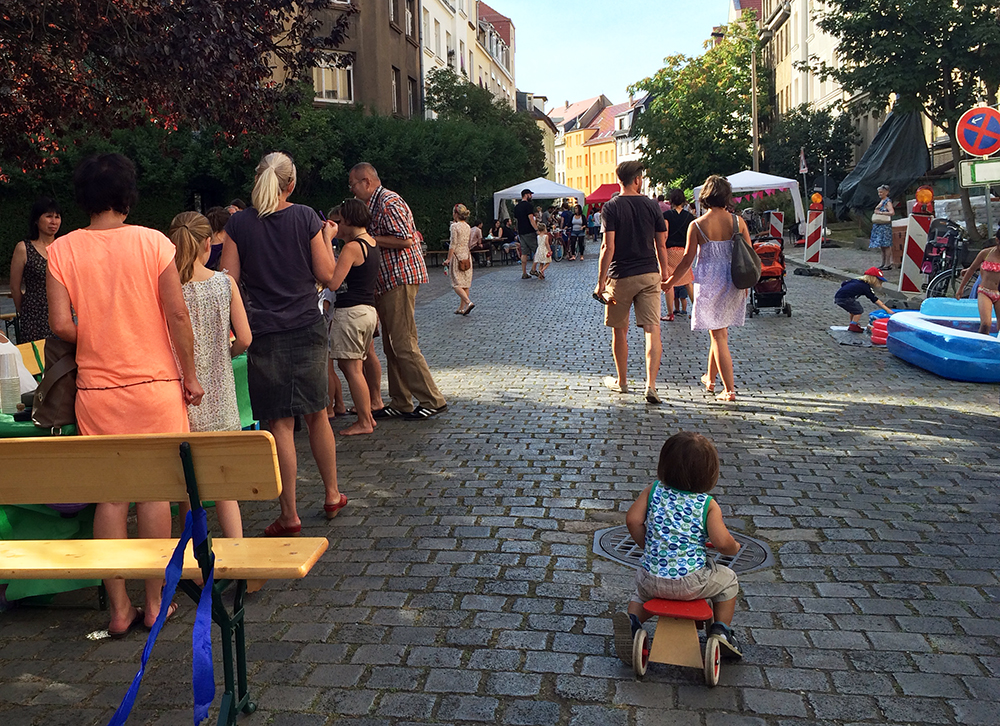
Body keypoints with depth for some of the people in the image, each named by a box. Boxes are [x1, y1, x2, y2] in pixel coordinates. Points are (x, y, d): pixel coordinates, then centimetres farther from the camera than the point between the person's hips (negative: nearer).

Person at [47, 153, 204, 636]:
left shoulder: (61, 250, -2)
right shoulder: (153, 242, -6)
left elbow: (61, 324, -8)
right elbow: (177, 315, -8)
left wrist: (93, 341, 12)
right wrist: (190, 374, 1)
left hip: (96, 390, 2)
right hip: (154, 384, -1)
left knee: (109, 496, 9)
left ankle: (119, 609, 17)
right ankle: (155, 602, 16)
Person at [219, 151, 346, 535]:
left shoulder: (238, 224, -3)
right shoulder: (306, 217, -2)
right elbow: (326, 274, 0)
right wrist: (328, 238, 15)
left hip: (266, 334, -1)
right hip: (308, 329, 1)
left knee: (280, 424, 2)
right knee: (317, 414, 15)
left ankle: (289, 515, 8)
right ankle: (332, 495, 29)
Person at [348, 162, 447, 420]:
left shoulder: (389, 202, -12)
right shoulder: (374, 204, 21)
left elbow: (404, 239, -20)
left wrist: (369, 238, -14)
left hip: (400, 278, -11)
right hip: (387, 282, 11)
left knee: (404, 345, -10)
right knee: (392, 346, 11)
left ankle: (432, 400, -3)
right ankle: (401, 403, 17)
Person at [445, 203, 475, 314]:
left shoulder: (455, 226, -11)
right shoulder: (467, 226, 9)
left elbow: (453, 244, -15)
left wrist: (448, 259, -10)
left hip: (457, 256, -7)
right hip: (467, 256, 7)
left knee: (457, 284, -5)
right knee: (465, 283, 7)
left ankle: (468, 302, -23)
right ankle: (461, 308, 11)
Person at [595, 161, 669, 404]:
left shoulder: (611, 207, -7)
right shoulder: (651, 205, 3)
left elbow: (608, 247, -13)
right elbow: (661, 244, 6)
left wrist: (600, 281, -8)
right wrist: (663, 272, 19)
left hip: (621, 276, -2)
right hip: (649, 275, 2)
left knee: (619, 330, 13)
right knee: (652, 330, -2)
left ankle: (621, 381, 26)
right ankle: (651, 385, -12)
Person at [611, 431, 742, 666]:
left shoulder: (653, 491, 1)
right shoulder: (709, 505, -6)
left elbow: (632, 521, -4)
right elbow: (721, 541, -15)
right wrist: (734, 548, 8)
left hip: (653, 578, 2)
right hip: (692, 582, -2)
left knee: (641, 592, 36)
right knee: (728, 580, 27)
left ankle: (632, 620, 8)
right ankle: (721, 630, 22)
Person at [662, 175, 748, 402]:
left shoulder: (697, 225, -9)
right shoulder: (738, 221, -2)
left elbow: (687, 260, -5)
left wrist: (670, 281, 8)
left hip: (709, 283, -3)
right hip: (733, 283, 3)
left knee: (719, 335, 1)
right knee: (720, 332, 18)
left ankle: (729, 390, -1)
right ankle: (710, 379, 33)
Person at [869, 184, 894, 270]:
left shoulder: (888, 201, -9)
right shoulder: (881, 201, 18)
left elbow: (892, 212, -22)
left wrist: (881, 213, -20)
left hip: (885, 225, -9)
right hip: (878, 225, 9)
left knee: (886, 245, -9)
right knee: (882, 245, 11)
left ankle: (888, 264, -8)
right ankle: (883, 263, 16)